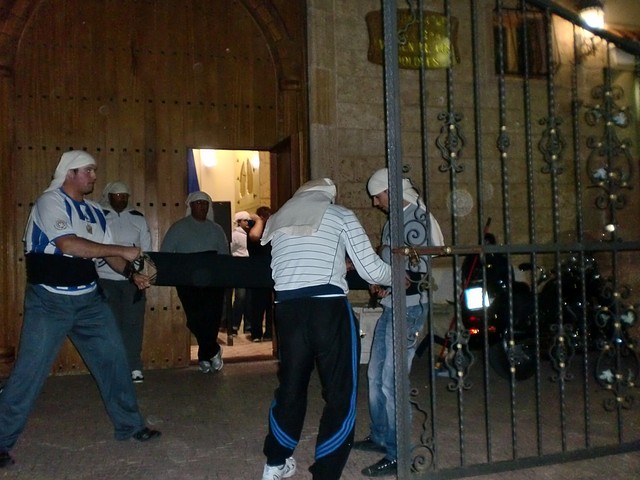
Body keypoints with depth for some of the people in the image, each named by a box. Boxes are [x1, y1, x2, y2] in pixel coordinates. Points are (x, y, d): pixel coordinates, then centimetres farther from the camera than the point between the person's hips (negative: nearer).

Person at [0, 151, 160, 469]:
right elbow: (68, 244, -26)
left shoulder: (95, 212, 8)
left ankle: (129, 424, 23)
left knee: (114, 358, 9)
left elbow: (108, 254, 9)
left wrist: (133, 274, -9)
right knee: (30, 371, -3)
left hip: (89, 299, 7)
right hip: (49, 301, -6)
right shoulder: (50, 201, -12)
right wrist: (123, 250, -23)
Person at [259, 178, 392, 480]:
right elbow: (372, 270, 3)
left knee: (291, 386, 21)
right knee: (340, 394, 8)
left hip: (287, 308, 5)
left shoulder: (279, 220, 22)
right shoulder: (339, 214, 8)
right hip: (329, 307, -5)